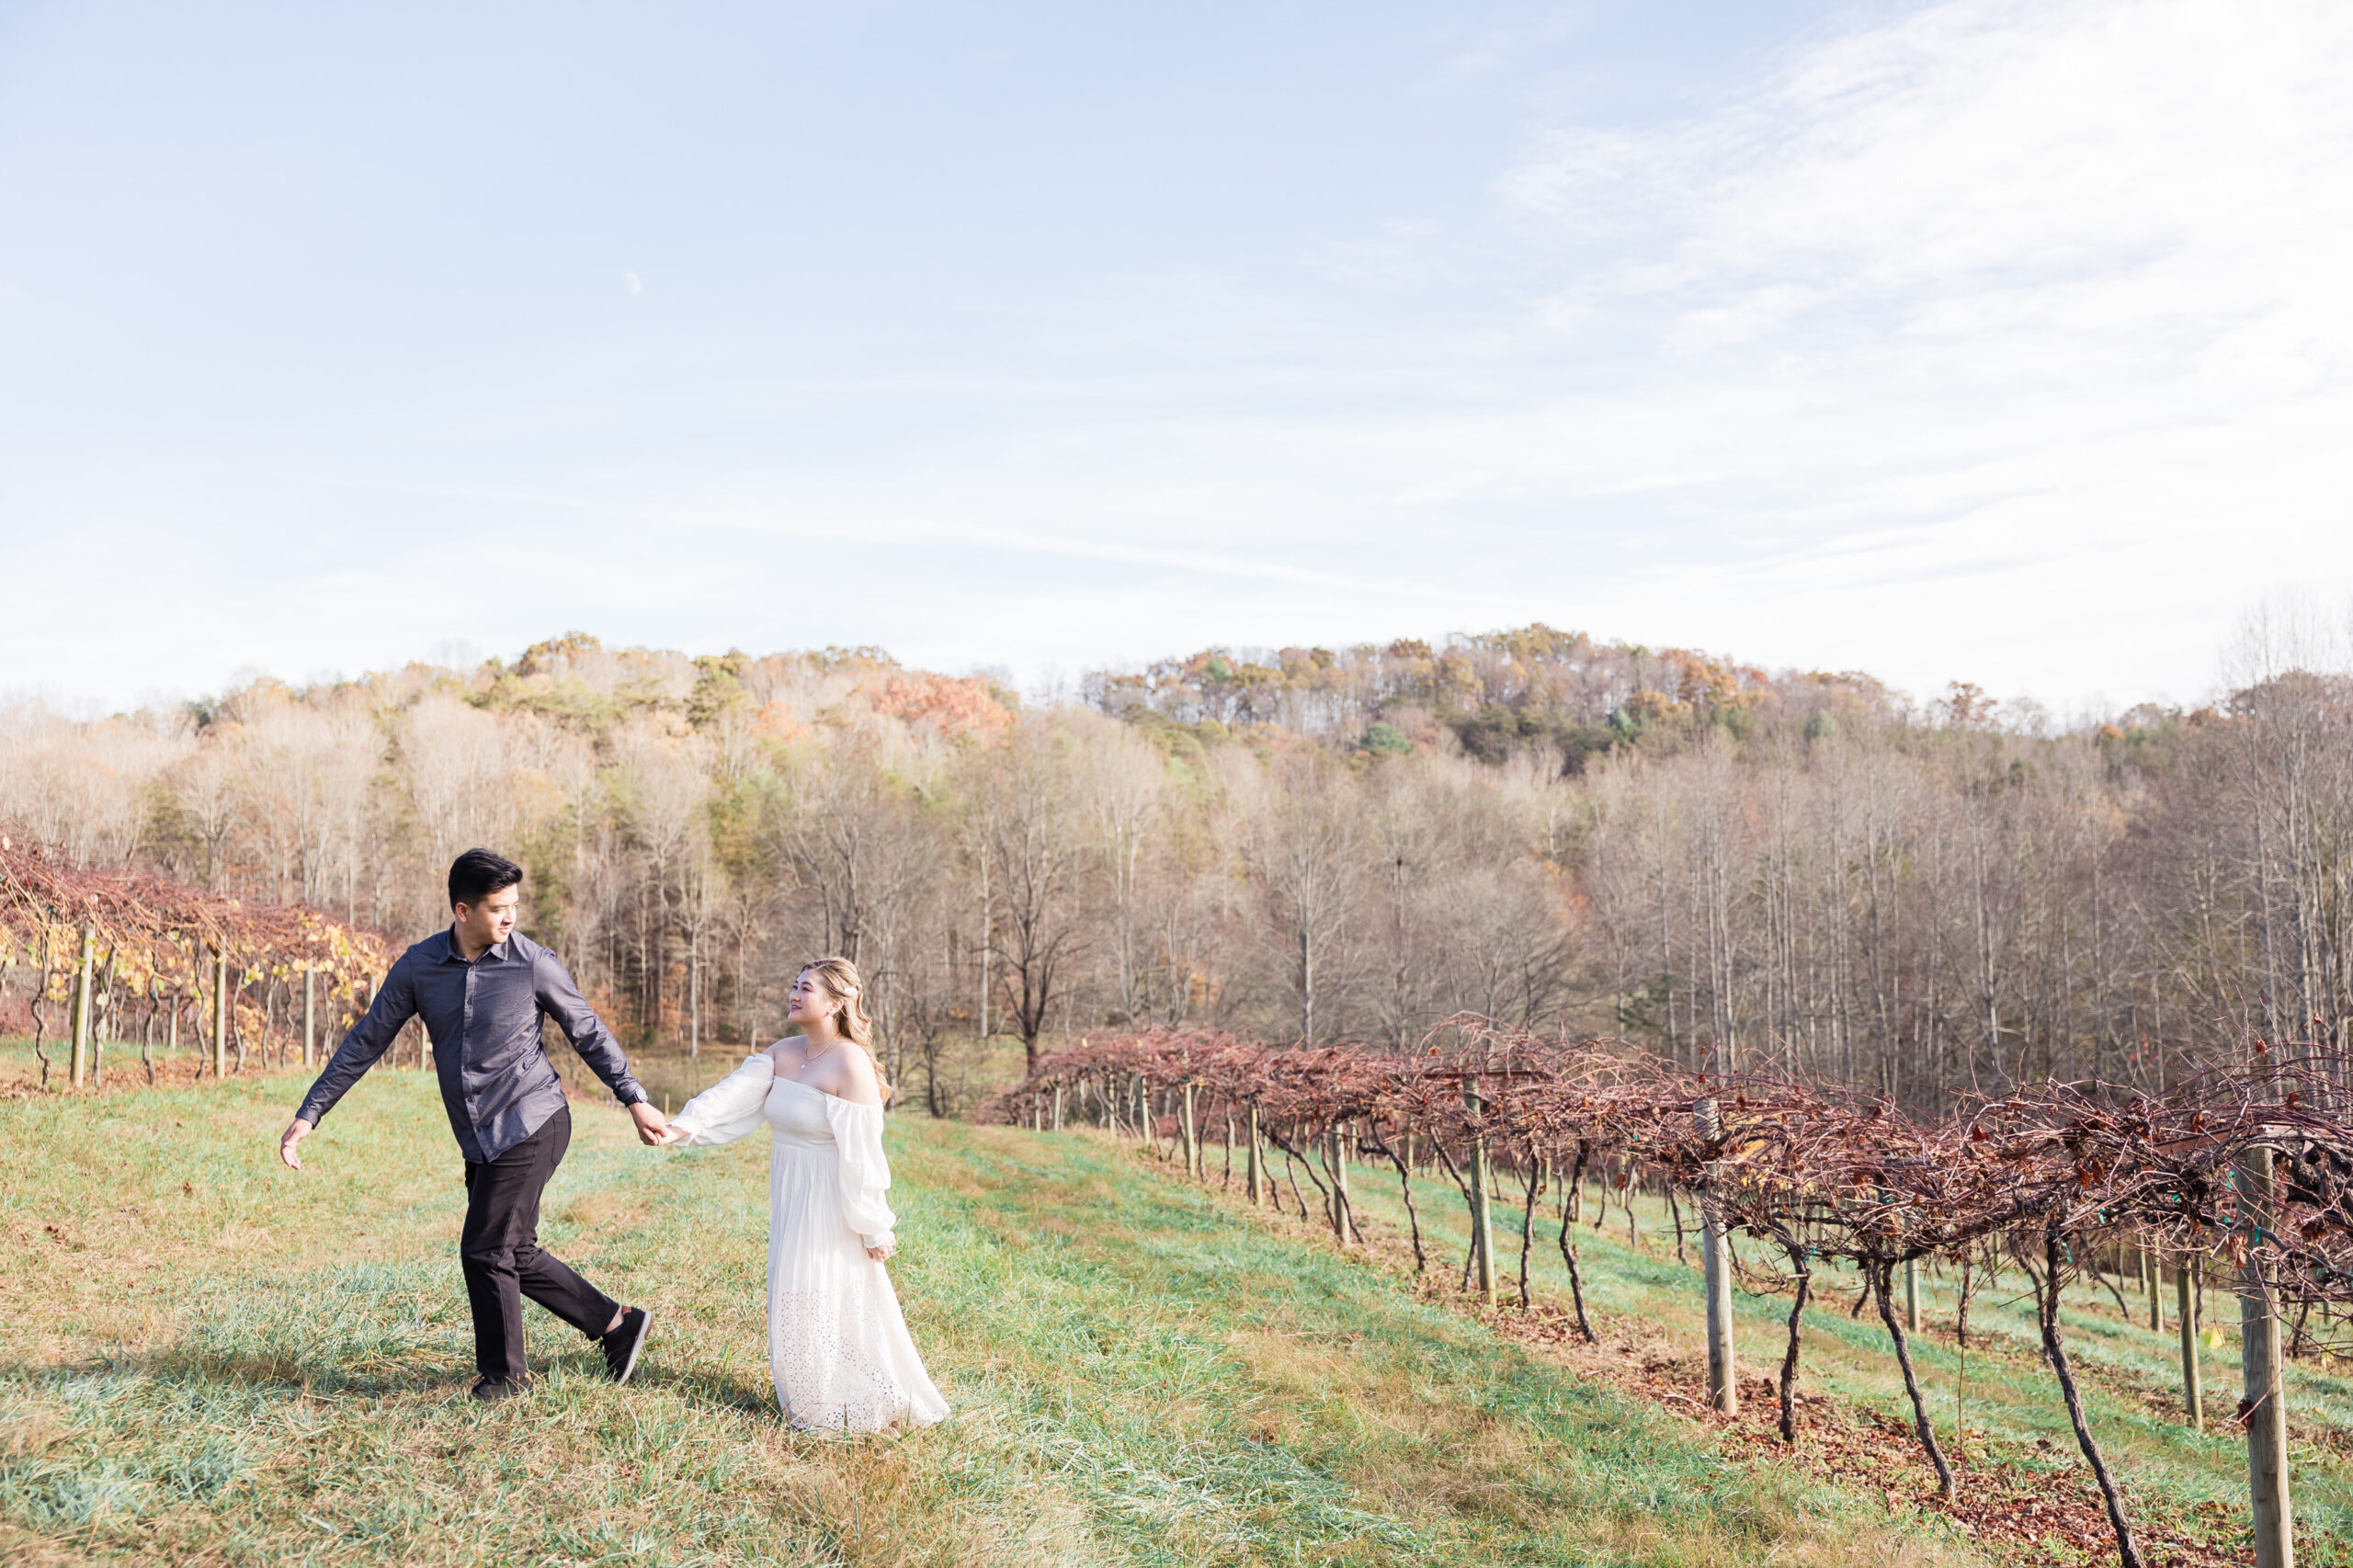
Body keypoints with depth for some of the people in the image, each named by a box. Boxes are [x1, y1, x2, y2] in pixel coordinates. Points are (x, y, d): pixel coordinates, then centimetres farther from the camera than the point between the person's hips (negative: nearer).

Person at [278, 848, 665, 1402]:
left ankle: (505, 1375, 15)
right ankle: (616, 1324, 23)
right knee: (515, 1255, 9)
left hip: (531, 1125, -5)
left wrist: (636, 1101, 2)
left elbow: (589, 1034, 1)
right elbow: (365, 1042, 6)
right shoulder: (418, 966, 0)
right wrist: (308, 1116, 4)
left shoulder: (533, 963, -9)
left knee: (486, 1250, -4)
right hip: (481, 1142, 5)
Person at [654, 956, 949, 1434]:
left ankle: (842, 1412, 21)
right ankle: (812, 1403, 33)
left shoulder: (851, 1065, -19)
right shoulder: (782, 1053, 3)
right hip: (790, 1198, 8)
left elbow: (862, 1153, -18)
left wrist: (874, 1229, -16)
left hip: (830, 1204, -8)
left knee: (828, 1301, 2)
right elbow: (734, 1095, -9)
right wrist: (683, 1126, -25)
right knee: (796, 1300, 16)